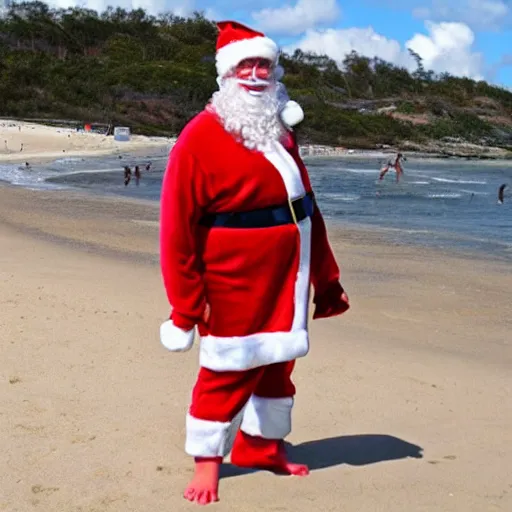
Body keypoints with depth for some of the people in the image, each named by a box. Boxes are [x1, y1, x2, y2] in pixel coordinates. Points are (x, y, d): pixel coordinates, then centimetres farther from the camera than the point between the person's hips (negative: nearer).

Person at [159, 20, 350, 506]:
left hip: (287, 276, 7)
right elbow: (178, 225, -15)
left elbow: (305, 206, 15)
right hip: (237, 280, -7)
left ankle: (261, 446, 33)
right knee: (228, 370, 1)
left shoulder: (280, 129, 12)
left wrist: (326, 277, 13)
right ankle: (207, 463, 17)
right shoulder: (200, 137, -13)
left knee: (277, 363, 16)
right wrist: (185, 302, -16)